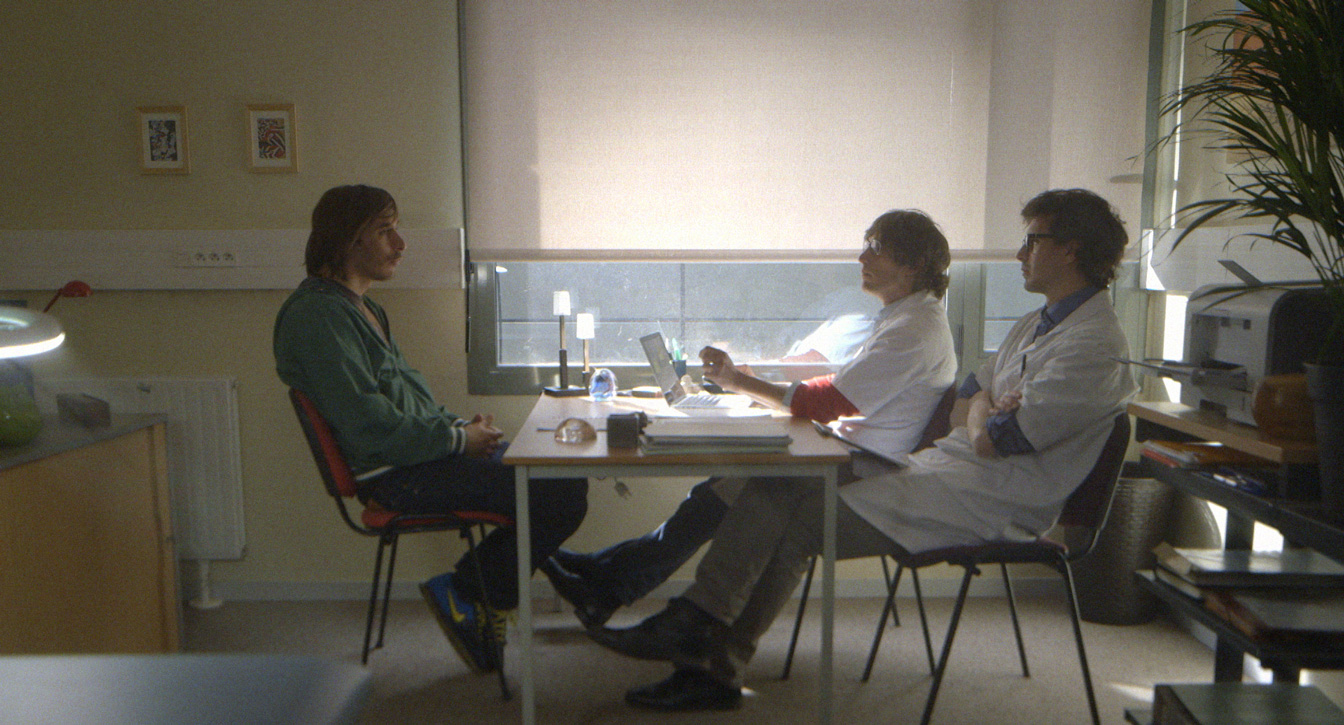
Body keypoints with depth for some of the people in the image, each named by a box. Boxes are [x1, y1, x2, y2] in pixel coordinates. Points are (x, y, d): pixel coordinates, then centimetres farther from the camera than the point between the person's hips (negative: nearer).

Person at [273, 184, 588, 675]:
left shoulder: (360, 305, 17)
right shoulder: (318, 315, -16)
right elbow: (370, 425, -22)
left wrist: (459, 424, 5)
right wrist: (458, 439, -13)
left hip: (423, 450, 11)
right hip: (393, 475, -11)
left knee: (566, 470, 14)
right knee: (563, 496, -19)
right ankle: (463, 594, 0)